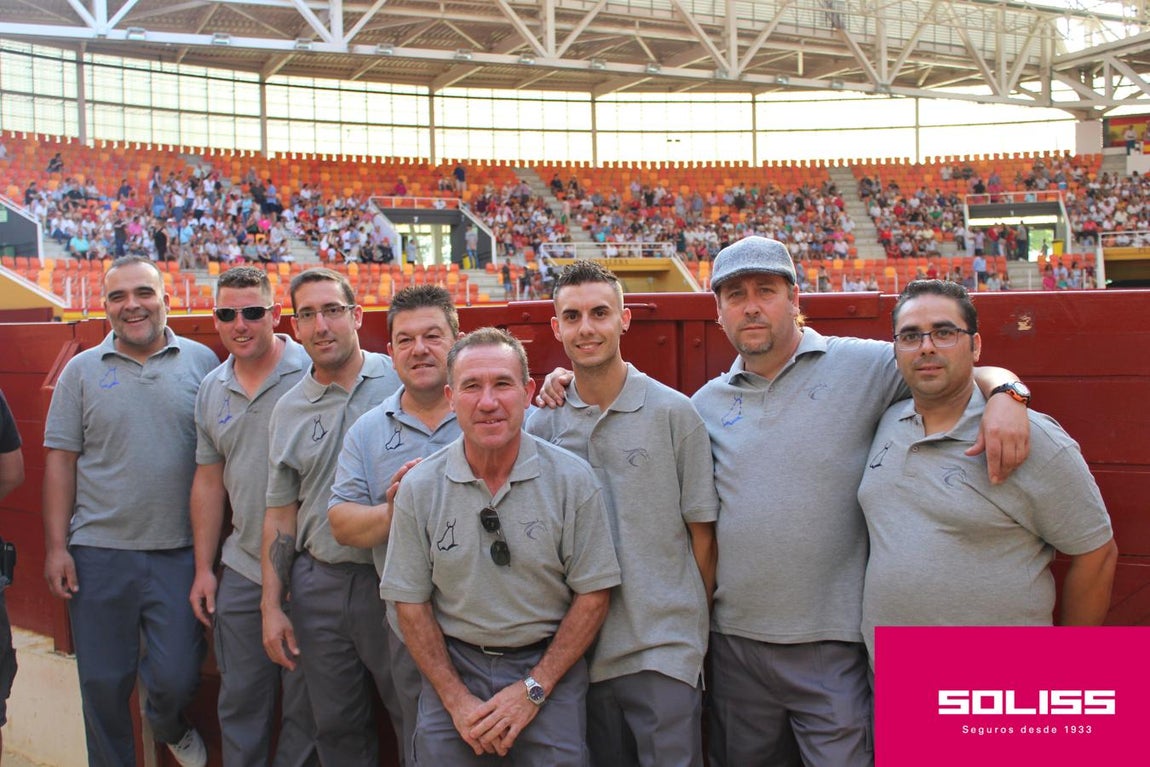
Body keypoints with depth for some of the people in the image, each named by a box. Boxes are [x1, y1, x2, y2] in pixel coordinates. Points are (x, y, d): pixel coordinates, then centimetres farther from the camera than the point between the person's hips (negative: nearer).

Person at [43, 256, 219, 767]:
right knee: (103, 684, 8)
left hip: (179, 551, -1)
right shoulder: (82, 370, 5)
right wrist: (56, 546, -2)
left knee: (177, 676, 2)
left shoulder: (201, 362, 3)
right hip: (98, 553, 1)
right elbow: (61, 460, 5)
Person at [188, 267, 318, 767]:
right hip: (241, 573, 5)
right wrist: (203, 568, 12)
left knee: (305, 705, 8)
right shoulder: (212, 389, 9)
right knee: (239, 701, 16)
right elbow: (209, 481, 15)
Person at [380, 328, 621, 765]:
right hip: (452, 666, 1)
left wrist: (534, 689, -10)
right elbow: (410, 602, -1)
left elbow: (593, 594, -7)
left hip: (549, 666, -1)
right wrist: (456, 699, -7)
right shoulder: (418, 487, -6)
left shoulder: (572, 480, -10)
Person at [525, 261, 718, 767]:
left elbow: (701, 532, -1)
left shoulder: (673, 413, -5)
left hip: (663, 648, -3)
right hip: (580, 647, 3)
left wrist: (695, 622, 1)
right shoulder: (543, 424, 3)